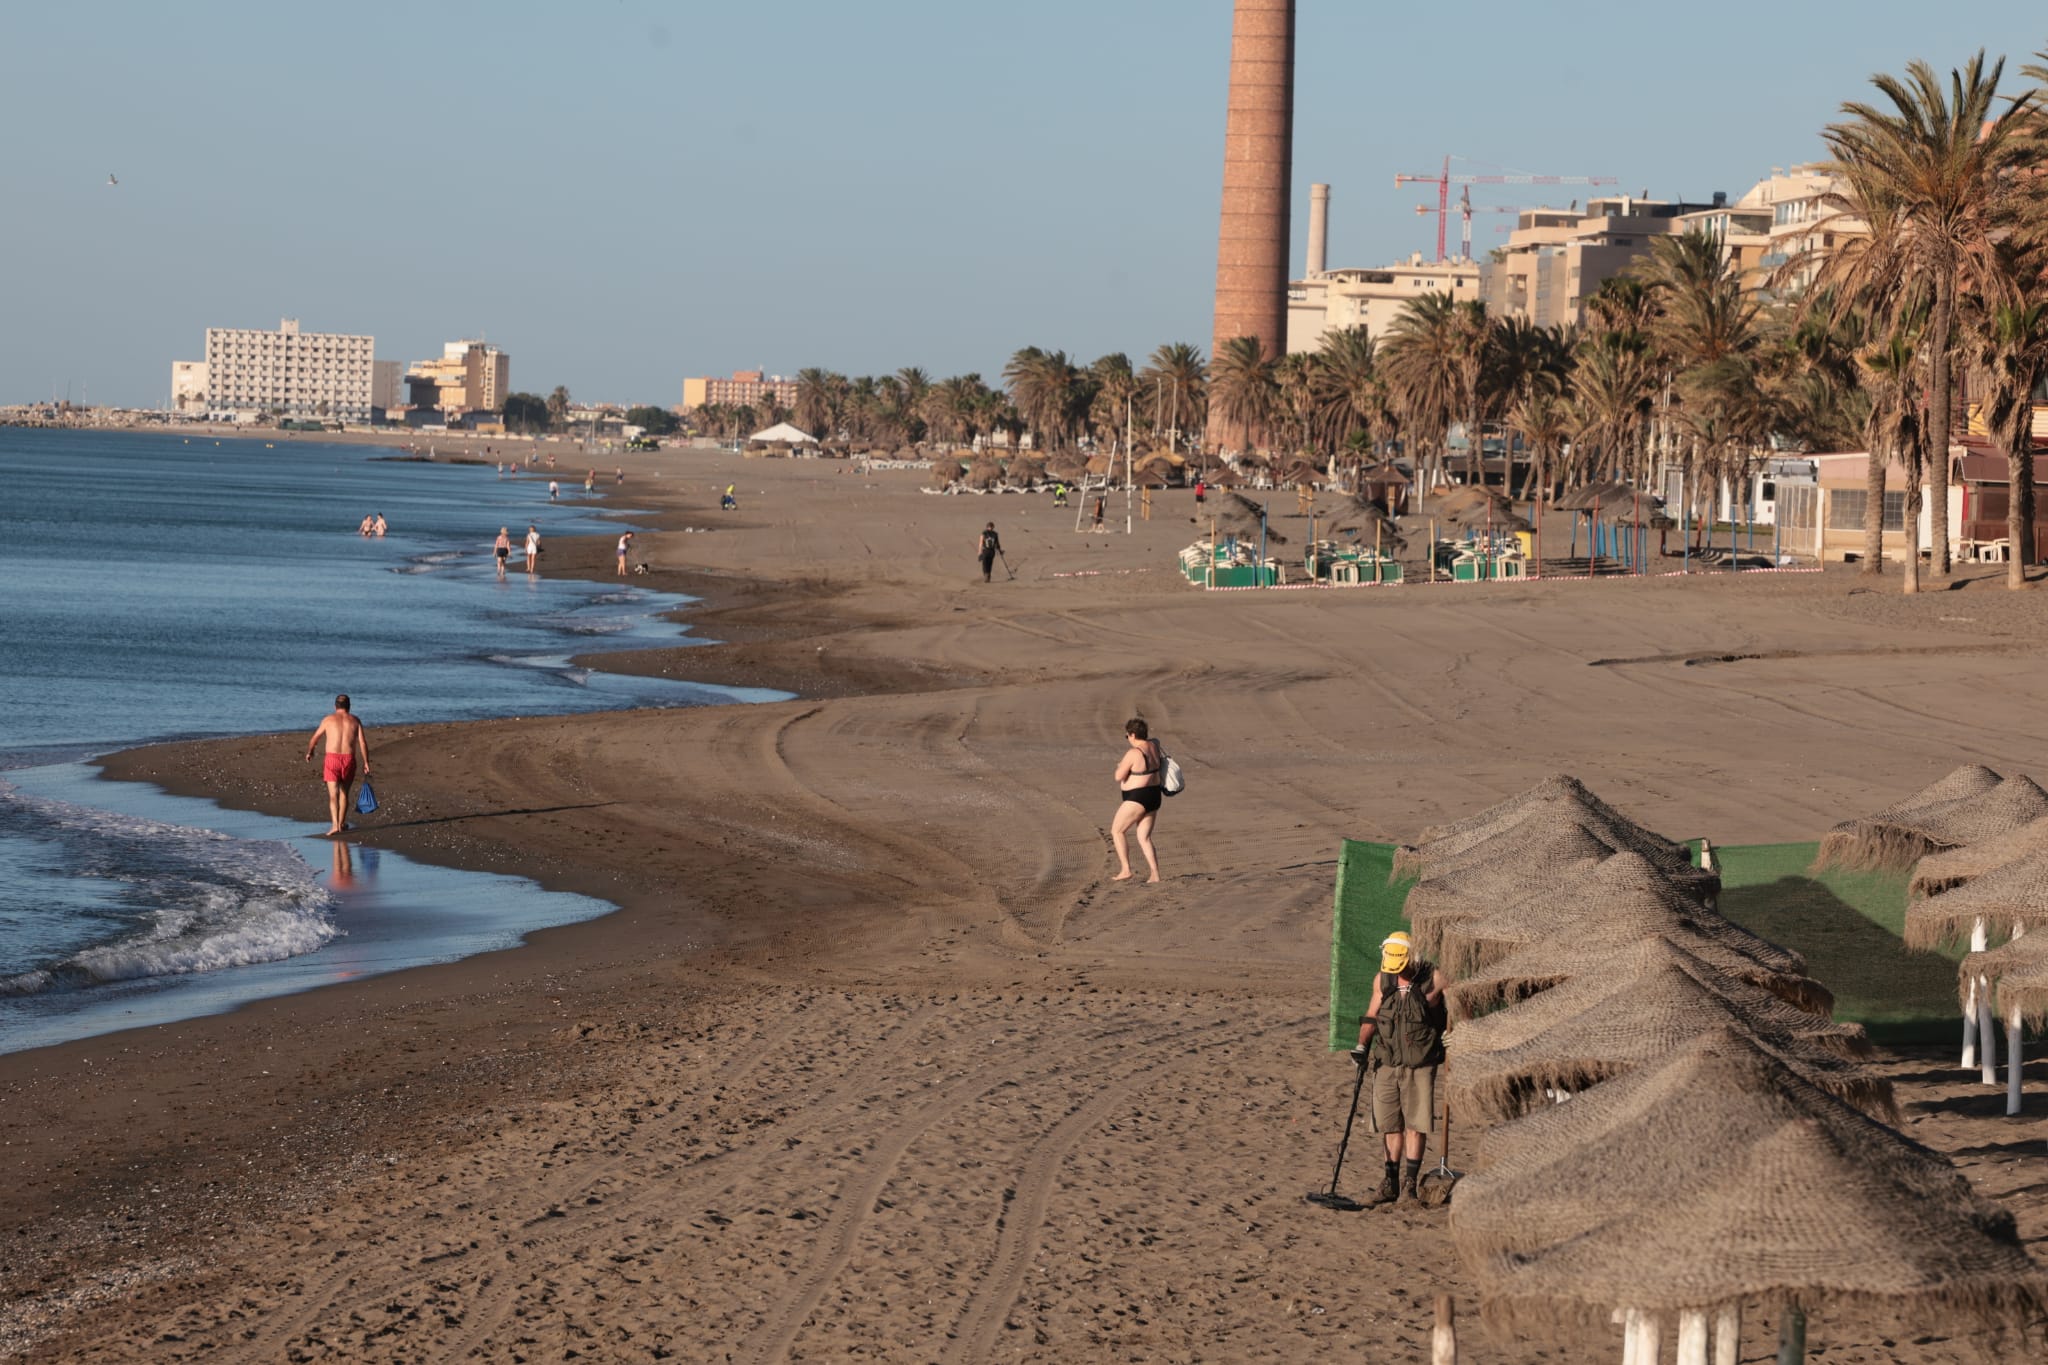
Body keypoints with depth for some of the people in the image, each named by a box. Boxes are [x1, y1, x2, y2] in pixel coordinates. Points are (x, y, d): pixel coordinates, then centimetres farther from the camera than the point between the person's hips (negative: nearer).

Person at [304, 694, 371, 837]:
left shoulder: (328, 720, 6)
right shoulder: (355, 720, 8)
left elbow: (314, 739, 16)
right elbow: (363, 743, 0)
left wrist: (309, 752, 35)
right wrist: (366, 763, 3)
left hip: (332, 759, -2)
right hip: (349, 759, 2)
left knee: (333, 794, -6)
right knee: (344, 792, 21)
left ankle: (335, 825, -22)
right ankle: (341, 823, 31)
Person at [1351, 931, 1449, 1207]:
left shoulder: (1433, 978, -6)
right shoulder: (1382, 980, 4)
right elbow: (1371, 1016, 14)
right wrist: (1362, 1045, 3)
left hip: (1420, 1064, -3)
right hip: (1386, 1062, 3)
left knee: (1415, 1124, -5)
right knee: (1390, 1124, 5)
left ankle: (1409, 1183, 0)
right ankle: (1391, 1183, 15)